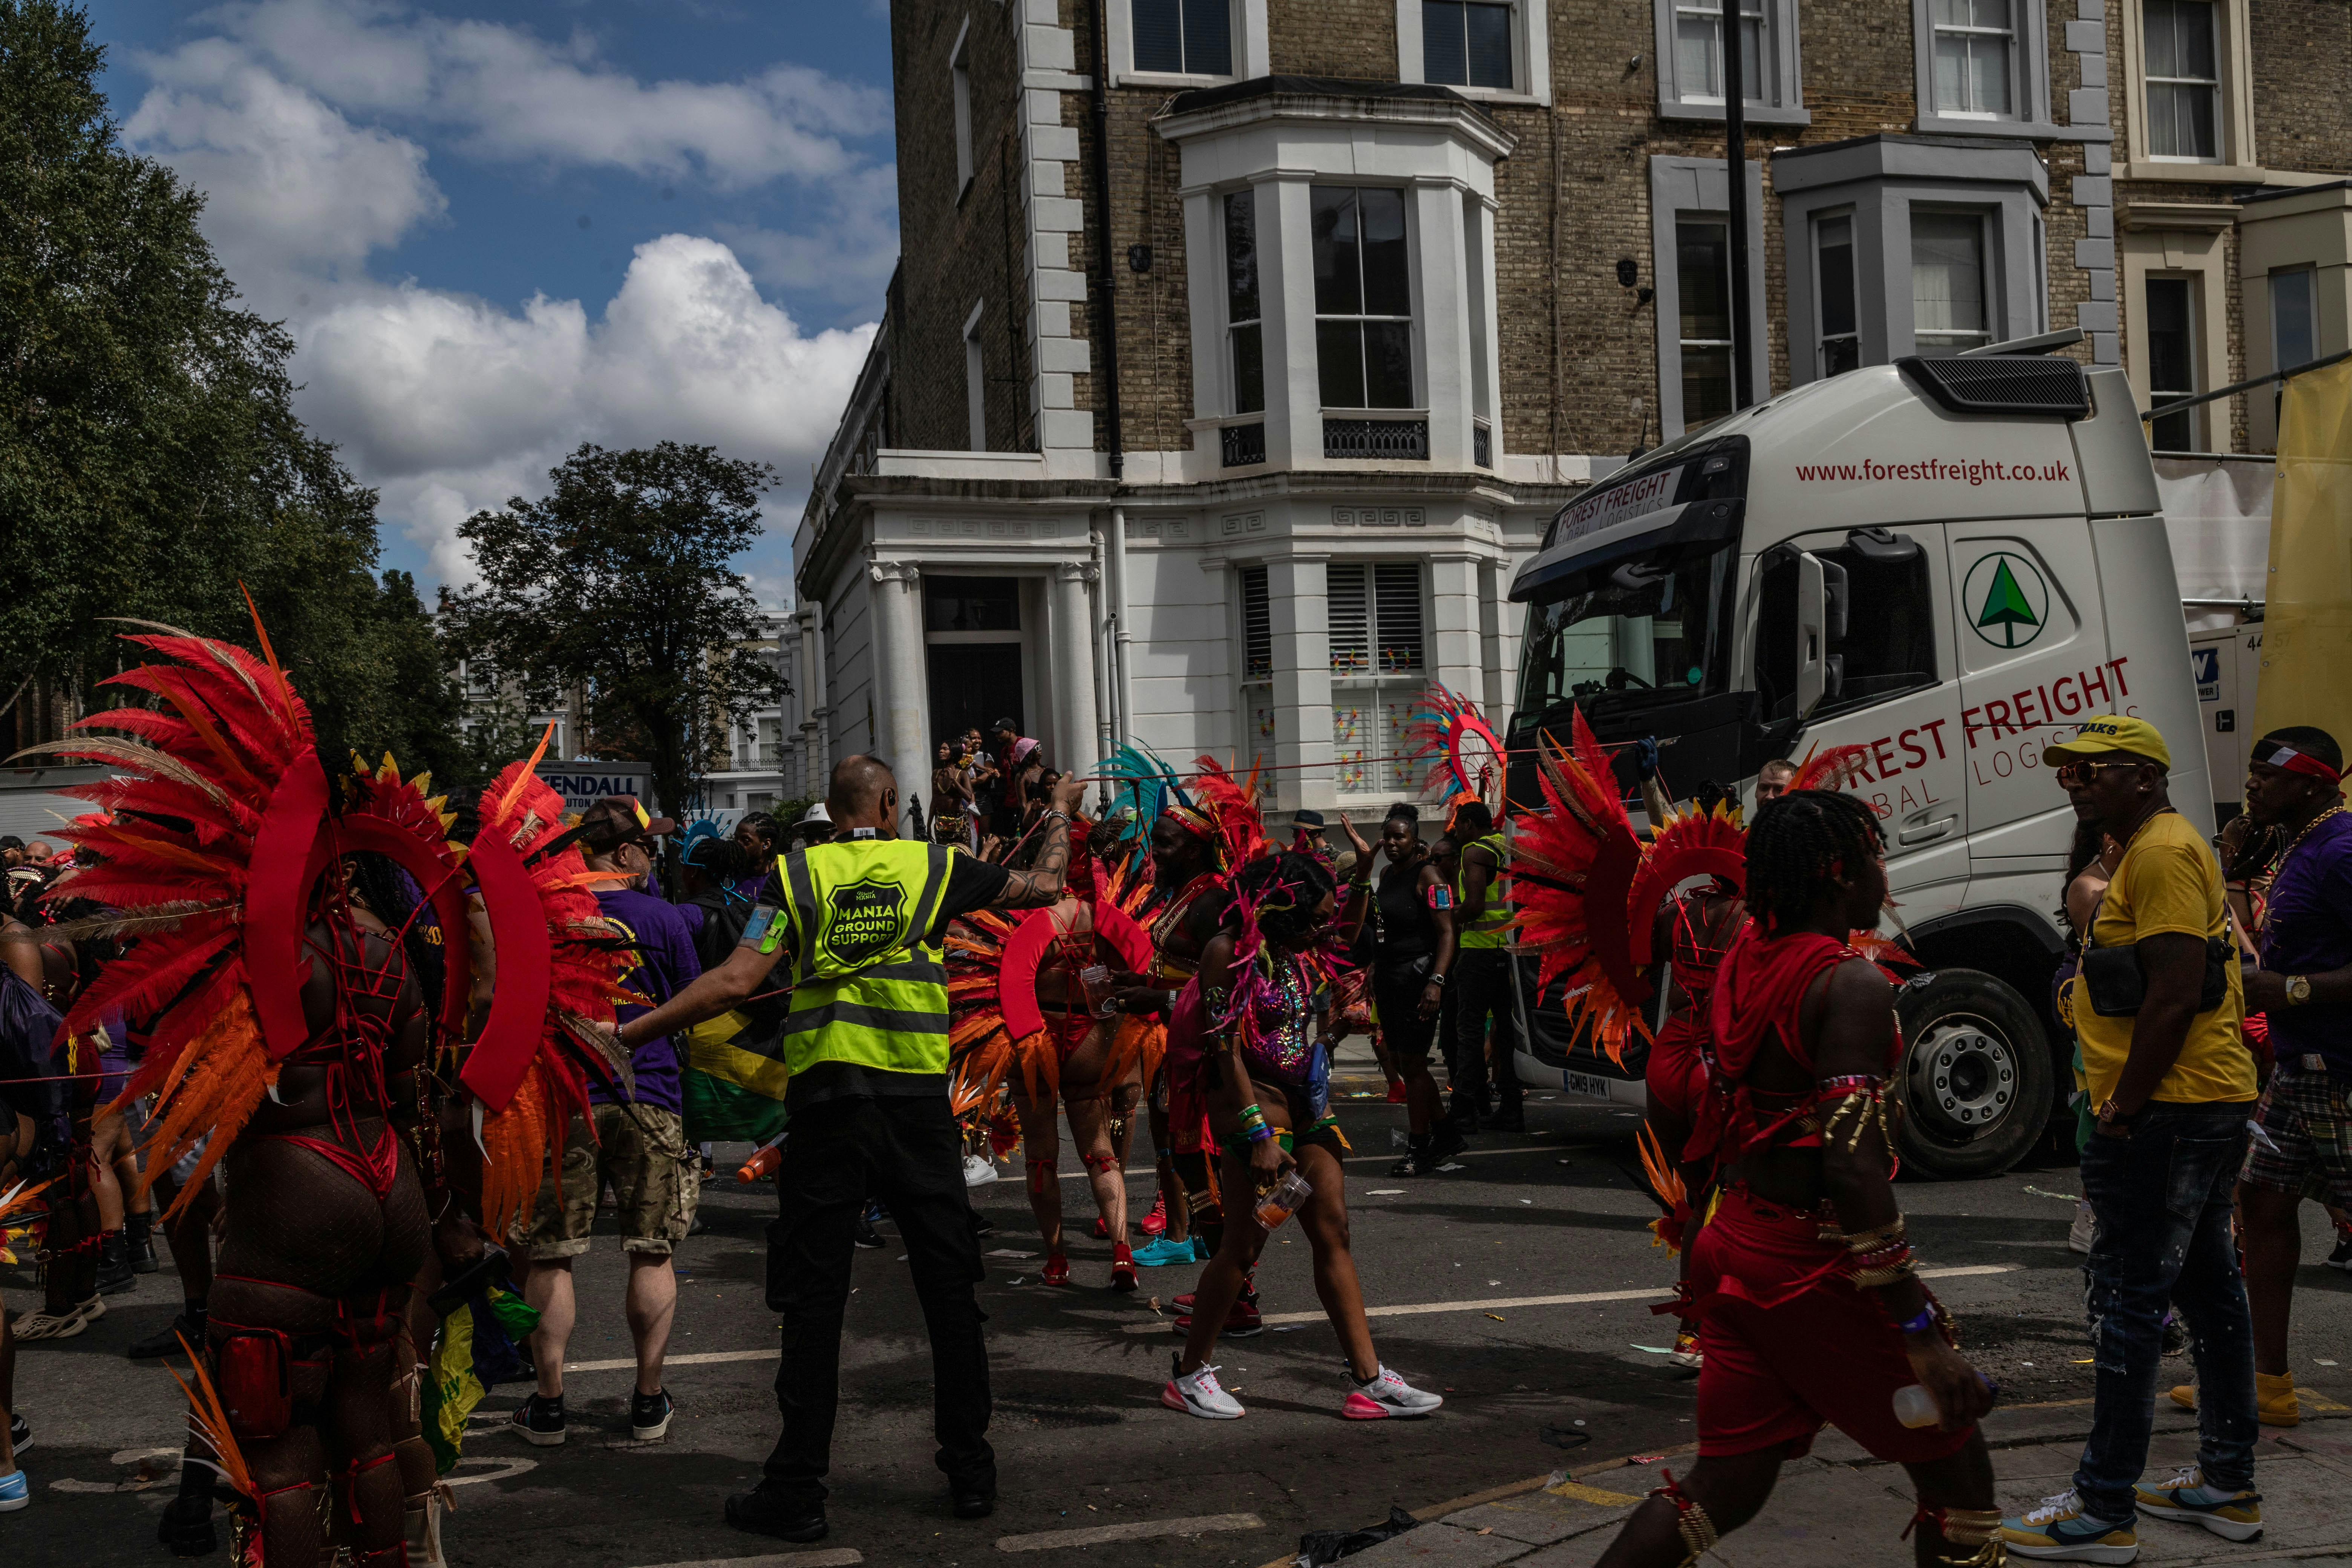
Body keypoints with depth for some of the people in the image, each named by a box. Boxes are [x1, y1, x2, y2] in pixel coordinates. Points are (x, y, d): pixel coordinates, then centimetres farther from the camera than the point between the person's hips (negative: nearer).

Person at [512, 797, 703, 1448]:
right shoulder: (661, 918, -5)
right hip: (648, 1099, -1)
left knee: (550, 1255, 8)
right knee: (653, 1253, 9)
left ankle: (548, 1402, 11)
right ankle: (649, 1401, 13)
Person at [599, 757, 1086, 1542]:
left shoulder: (796, 875, 2)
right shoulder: (933, 866, 5)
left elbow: (736, 981, -8)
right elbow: (1043, 887, 17)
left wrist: (629, 1031, 0)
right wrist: (1061, 811, 35)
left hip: (826, 1102, -1)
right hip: (917, 1102, 1)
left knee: (814, 1300, 4)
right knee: (949, 1289, 11)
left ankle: (798, 1491, 9)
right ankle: (972, 1471, 18)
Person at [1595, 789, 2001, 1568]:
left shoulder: (1741, 963, 6)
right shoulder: (1853, 985, -19)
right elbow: (1852, 1164, -26)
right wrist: (1920, 1332, -25)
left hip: (1736, 1241, 8)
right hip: (1816, 1263, -8)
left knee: (1727, 1481, 14)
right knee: (1955, 1470, 11)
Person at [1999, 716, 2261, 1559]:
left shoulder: (2162, 853, -14)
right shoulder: (2160, 849, 20)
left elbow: (2175, 995, -22)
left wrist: (2123, 1108, -18)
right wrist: (2125, 1104, 19)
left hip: (2167, 1111, -11)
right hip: (2209, 1106, 11)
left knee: (2128, 1300, -8)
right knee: (2207, 1287, 15)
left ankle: (2103, 1510, -4)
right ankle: (2229, 1485, 25)